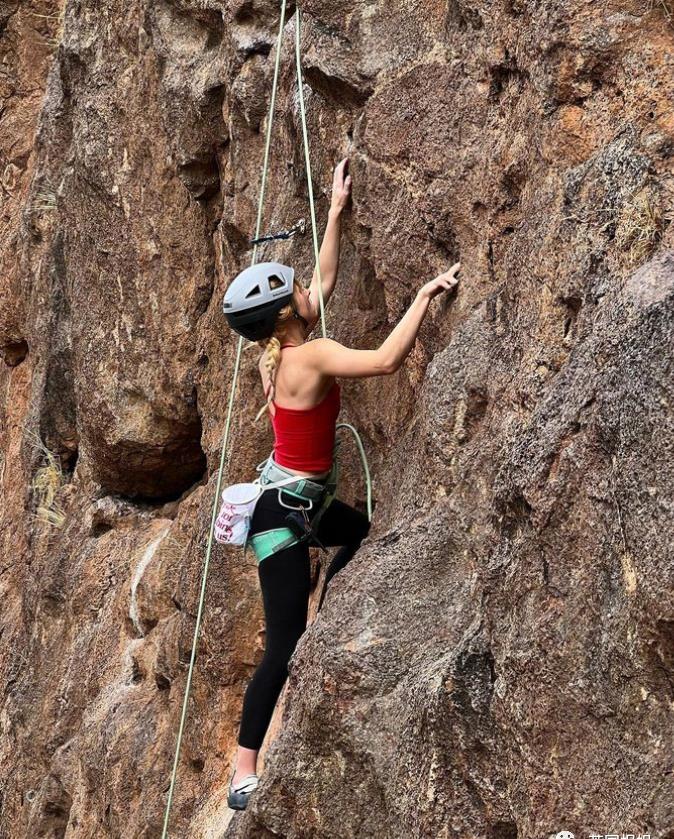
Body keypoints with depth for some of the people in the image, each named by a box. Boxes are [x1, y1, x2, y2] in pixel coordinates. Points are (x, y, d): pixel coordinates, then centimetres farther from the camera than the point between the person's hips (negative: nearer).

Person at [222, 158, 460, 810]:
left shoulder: (277, 351, 2)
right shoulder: (311, 357, -23)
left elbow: (325, 280, 15)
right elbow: (385, 360, -35)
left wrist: (336, 209, 18)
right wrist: (425, 295, -26)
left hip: (298, 496, 10)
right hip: (283, 511, -10)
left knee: (363, 533, 36)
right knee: (283, 649, -9)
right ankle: (244, 776, -7)